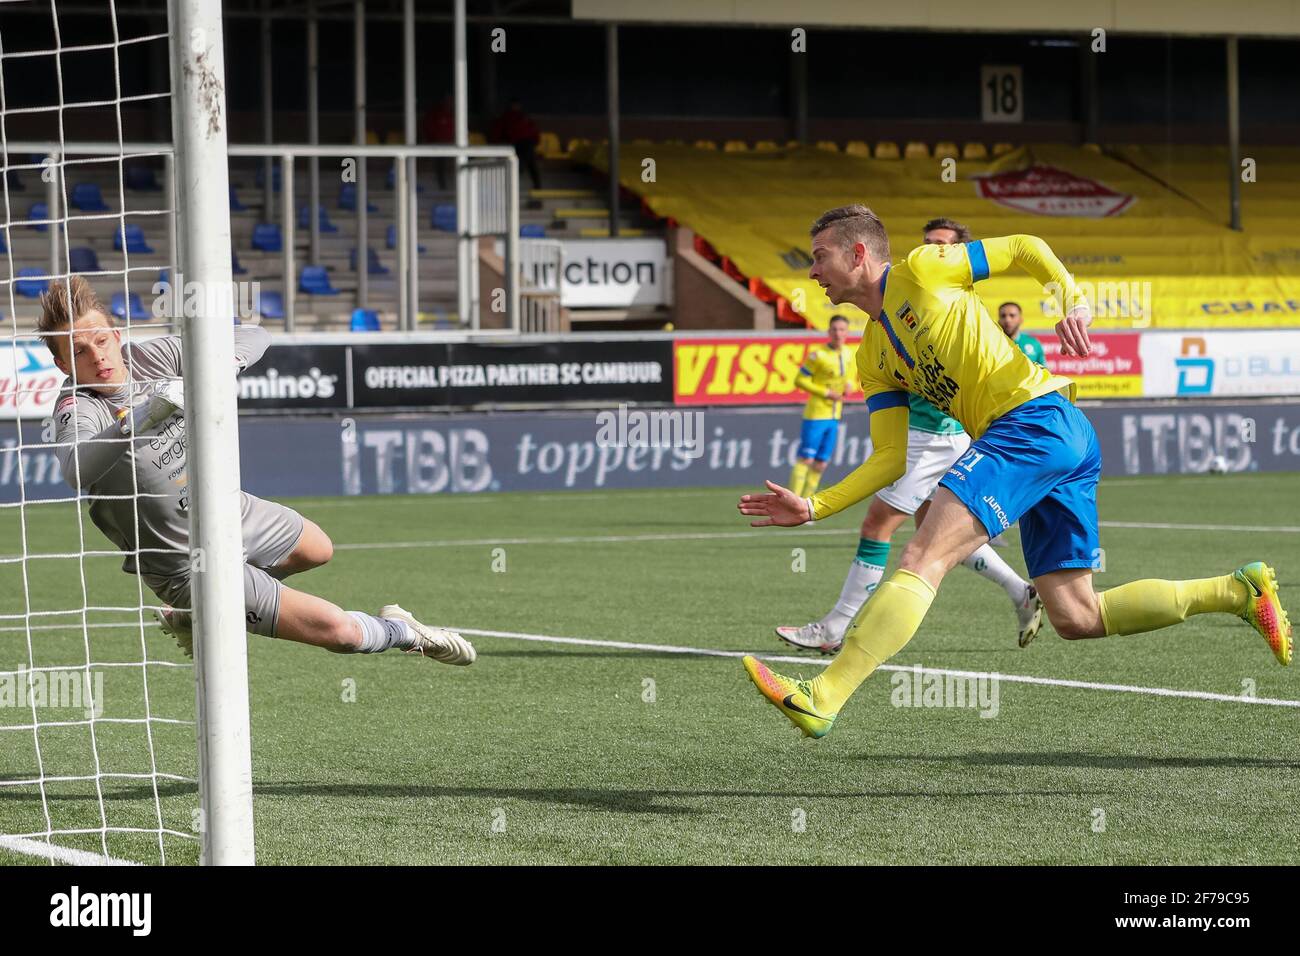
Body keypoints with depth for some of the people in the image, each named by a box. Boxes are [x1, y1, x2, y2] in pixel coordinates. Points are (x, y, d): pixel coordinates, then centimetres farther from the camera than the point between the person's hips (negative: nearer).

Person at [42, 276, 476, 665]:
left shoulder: (148, 357, -10)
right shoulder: (78, 408, -26)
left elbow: (253, 337, -4)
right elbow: (77, 468, -49)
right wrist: (142, 417, -60)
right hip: (190, 562, -7)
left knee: (319, 551, 35)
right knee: (339, 631, -10)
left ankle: (195, 614, 39)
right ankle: (403, 633, 25)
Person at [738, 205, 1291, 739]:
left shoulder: (921, 271, 3)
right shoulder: (873, 359, 23)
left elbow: (1025, 249, 8)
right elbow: (892, 459, 17)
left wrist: (1072, 301, -9)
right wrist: (812, 508, 7)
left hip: (1036, 417, -9)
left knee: (923, 556, -19)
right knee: (1074, 618, 6)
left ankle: (820, 700, -27)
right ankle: (1238, 591, 12)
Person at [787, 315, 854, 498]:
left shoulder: (848, 353, 7)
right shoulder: (818, 355, -13)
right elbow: (800, 380, -11)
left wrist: (847, 386, 0)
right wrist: (826, 393, -16)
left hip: (834, 417, 7)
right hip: (815, 415, -7)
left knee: (821, 464, 8)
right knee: (806, 459, -10)